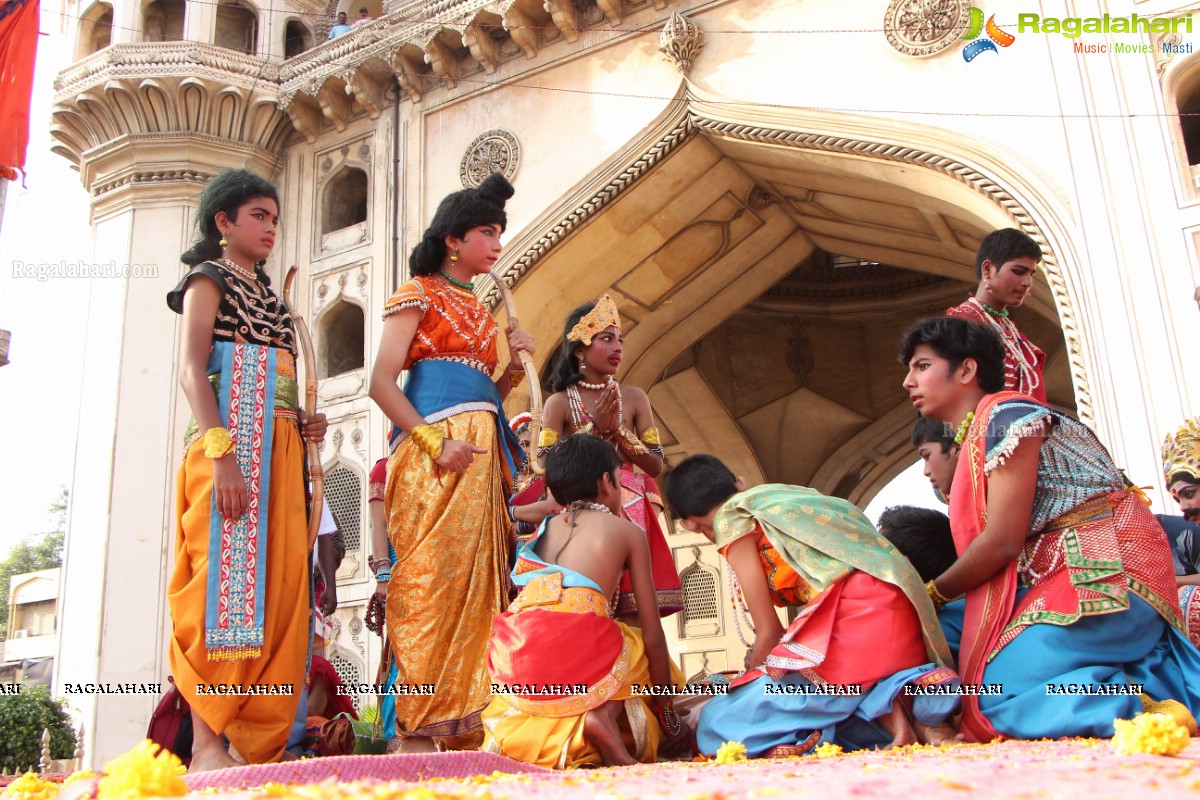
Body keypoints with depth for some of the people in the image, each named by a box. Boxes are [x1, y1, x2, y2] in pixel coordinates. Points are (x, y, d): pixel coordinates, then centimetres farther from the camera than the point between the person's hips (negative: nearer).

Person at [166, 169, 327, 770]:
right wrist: (222, 453, -21)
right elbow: (192, 370, -7)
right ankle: (208, 743, -12)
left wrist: (304, 425, 5)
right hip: (229, 441, -7)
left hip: (279, 449, 7)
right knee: (226, 577, -13)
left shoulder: (267, 295, 28)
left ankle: (257, 740, 1)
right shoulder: (210, 279, 6)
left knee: (278, 583, -1)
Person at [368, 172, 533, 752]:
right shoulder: (420, 293, 5)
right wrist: (435, 441, -19)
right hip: (434, 452, -7)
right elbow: (382, 383, -7)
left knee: (474, 580, 1)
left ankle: (461, 726, 3)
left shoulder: (478, 308, 26)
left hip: (481, 454, 7)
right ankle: (416, 728, -12)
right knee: (431, 575, -14)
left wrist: (514, 366, 6)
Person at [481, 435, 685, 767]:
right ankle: (604, 713, -2)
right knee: (646, 653, 27)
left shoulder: (546, 526, 26)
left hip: (515, 660, 5)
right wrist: (665, 706, 25)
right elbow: (653, 634, 15)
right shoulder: (628, 531, 15)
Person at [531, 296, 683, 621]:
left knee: (631, 603, -6)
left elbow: (656, 465, 4)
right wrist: (594, 428, -11)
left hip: (629, 509, 2)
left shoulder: (634, 398, 7)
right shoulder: (560, 402, 1)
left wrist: (618, 428, -9)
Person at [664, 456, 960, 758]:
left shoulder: (730, 518, 5)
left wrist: (753, 685, 20)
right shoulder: (783, 493, 27)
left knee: (717, 724, -4)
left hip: (853, 614, -8)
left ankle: (882, 709, -13)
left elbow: (769, 633, 4)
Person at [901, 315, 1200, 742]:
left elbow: (1003, 540, -16)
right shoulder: (970, 440, 20)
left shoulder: (1004, 415, -10)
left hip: (1106, 572, -10)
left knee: (997, 695, -23)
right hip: (1053, 578, 10)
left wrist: (932, 594, -3)